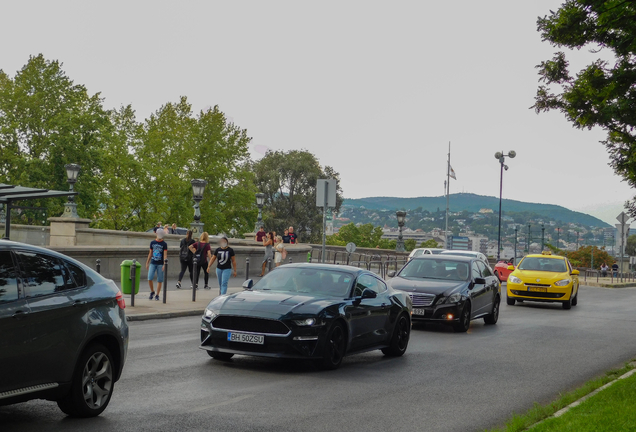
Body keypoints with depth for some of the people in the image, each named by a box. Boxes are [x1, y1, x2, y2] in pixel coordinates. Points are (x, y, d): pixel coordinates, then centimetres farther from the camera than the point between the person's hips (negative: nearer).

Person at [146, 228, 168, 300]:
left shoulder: (164, 244, 0)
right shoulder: (152, 242, 10)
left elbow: (165, 255, -6)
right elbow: (150, 253, 17)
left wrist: (164, 264, -16)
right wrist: (147, 263, 15)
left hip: (160, 264, -2)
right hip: (153, 263, 2)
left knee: (159, 280, 0)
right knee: (149, 278, -9)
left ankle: (157, 295, 10)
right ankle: (152, 292, 13)